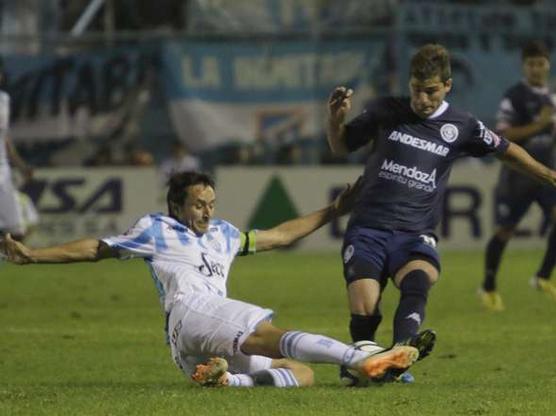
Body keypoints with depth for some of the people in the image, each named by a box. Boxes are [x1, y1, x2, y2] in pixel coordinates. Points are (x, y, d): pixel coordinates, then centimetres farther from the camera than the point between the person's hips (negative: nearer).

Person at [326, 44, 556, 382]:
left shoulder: (461, 127, 6)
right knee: (364, 313, -18)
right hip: (368, 230, 0)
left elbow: (506, 151, 23)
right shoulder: (385, 112, 5)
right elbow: (341, 146, 18)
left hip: (415, 235, 0)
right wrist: (336, 118, -2)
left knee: (417, 281, -35)